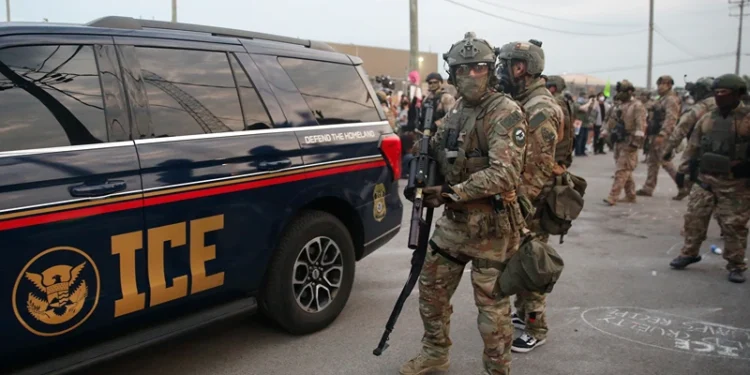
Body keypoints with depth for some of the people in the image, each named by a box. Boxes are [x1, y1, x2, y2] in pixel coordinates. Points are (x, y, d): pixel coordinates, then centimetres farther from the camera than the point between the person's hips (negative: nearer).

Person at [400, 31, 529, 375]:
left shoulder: (506, 113, -15)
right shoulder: (456, 111, 10)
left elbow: (504, 174, -26)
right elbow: (440, 154, 19)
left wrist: (450, 193, -27)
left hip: (490, 224, -8)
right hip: (453, 219, 8)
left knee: (491, 303, 3)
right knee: (431, 285, 17)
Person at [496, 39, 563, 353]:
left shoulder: (540, 108, -20)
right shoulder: (522, 102, 11)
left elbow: (539, 167, -23)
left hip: (531, 204, -9)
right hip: (520, 200, 9)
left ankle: (536, 330, 13)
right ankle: (522, 312, 35)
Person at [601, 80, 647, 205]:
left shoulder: (637, 106, -11)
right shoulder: (620, 105, 15)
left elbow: (641, 124, -20)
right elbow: (612, 120, 25)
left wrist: (636, 140, -27)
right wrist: (605, 133, 24)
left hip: (629, 143, -8)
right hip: (619, 142, 8)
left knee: (622, 171, -10)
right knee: (626, 171, 13)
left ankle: (612, 197, -14)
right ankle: (630, 196, 22)